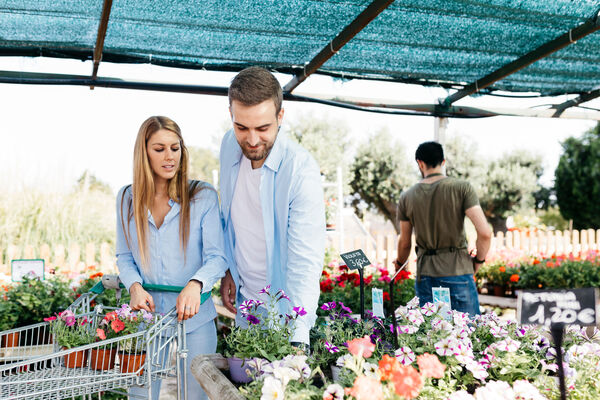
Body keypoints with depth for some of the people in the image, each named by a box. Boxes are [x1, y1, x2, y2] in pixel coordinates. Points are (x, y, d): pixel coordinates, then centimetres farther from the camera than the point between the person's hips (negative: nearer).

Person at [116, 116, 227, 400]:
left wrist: (195, 285, -29)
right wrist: (135, 286, -12)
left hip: (194, 320, -2)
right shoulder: (127, 199, 4)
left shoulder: (203, 196, -5)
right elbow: (124, 256, 9)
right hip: (145, 319, 2)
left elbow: (216, 257, -9)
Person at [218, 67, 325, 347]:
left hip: (285, 309, -5)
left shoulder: (301, 170, -26)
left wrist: (297, 338, -38)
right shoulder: (229, 146, -6)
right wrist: (228, 270, 7)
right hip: (243, 299, 5)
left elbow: (305, 261, -30)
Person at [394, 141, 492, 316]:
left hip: (425, 275, 3)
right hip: (458, 271, -3)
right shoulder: (462, 188, -6)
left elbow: (405, 242, 11)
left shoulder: (407, 196, 3)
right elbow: (485, 233, -13)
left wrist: (399, 263, 30)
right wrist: (478, 260, 4)